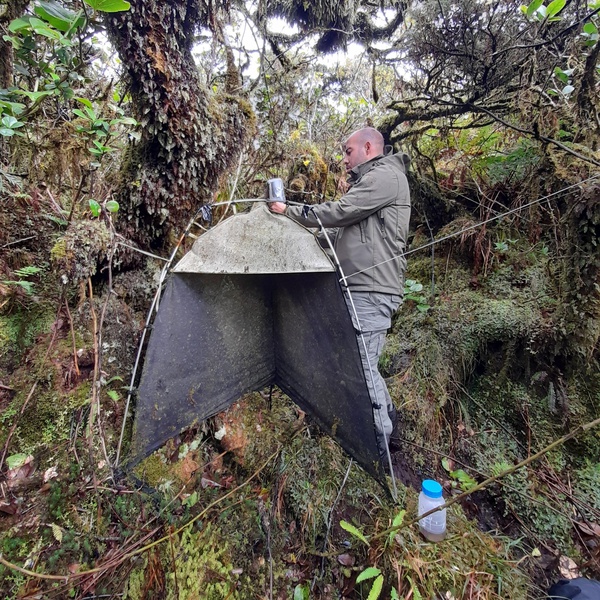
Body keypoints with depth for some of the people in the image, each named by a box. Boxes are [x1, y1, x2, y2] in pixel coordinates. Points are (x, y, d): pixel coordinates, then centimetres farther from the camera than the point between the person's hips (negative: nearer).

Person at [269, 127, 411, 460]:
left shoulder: (386, 176, -7)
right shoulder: (369, 182, 25)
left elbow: (338, 212, -15)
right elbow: (343, 232, 23)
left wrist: (289, 212, -4)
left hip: (371, 292, -10)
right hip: (360, 290, 10)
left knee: (362, 365, -6)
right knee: (363, 361, 16)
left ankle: (378, 444, 9)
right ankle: (388, 417, 33)